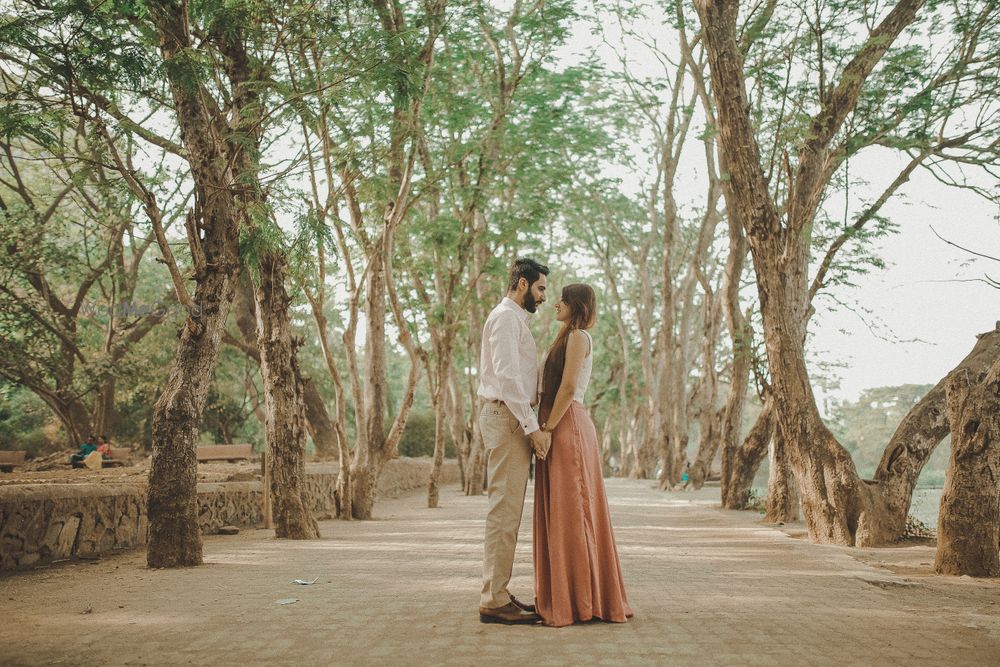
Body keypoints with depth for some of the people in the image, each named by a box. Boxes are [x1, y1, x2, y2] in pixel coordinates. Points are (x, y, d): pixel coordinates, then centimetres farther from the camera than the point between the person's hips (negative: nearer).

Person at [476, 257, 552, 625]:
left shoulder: (515, 319, 23)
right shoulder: (505, 317, -9)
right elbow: (507, 375, -20)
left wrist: (531, 424, 15)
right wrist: (532, 426, -22)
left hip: (513, 420, 11)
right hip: (507, 417, -11)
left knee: (507, 511, 11)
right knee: (504, 510, -10)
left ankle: (497, 593, 17)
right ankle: (494, 601, -8)